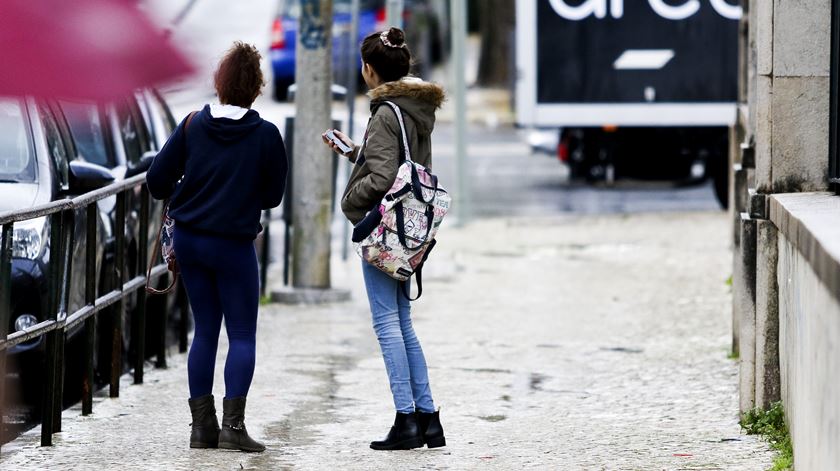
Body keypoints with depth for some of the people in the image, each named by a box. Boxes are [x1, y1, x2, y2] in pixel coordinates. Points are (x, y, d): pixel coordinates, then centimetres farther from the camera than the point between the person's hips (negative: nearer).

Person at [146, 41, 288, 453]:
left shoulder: (192, 126, -2)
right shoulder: (266, 135, -9)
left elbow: (156, 181, 0)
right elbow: (273, 195, 1)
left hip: (188, 240, 4)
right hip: (234, 244, -4)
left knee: (205, 331, 12)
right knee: (242, 334, 4)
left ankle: (202, 426, 10)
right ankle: (233, 424, -8)